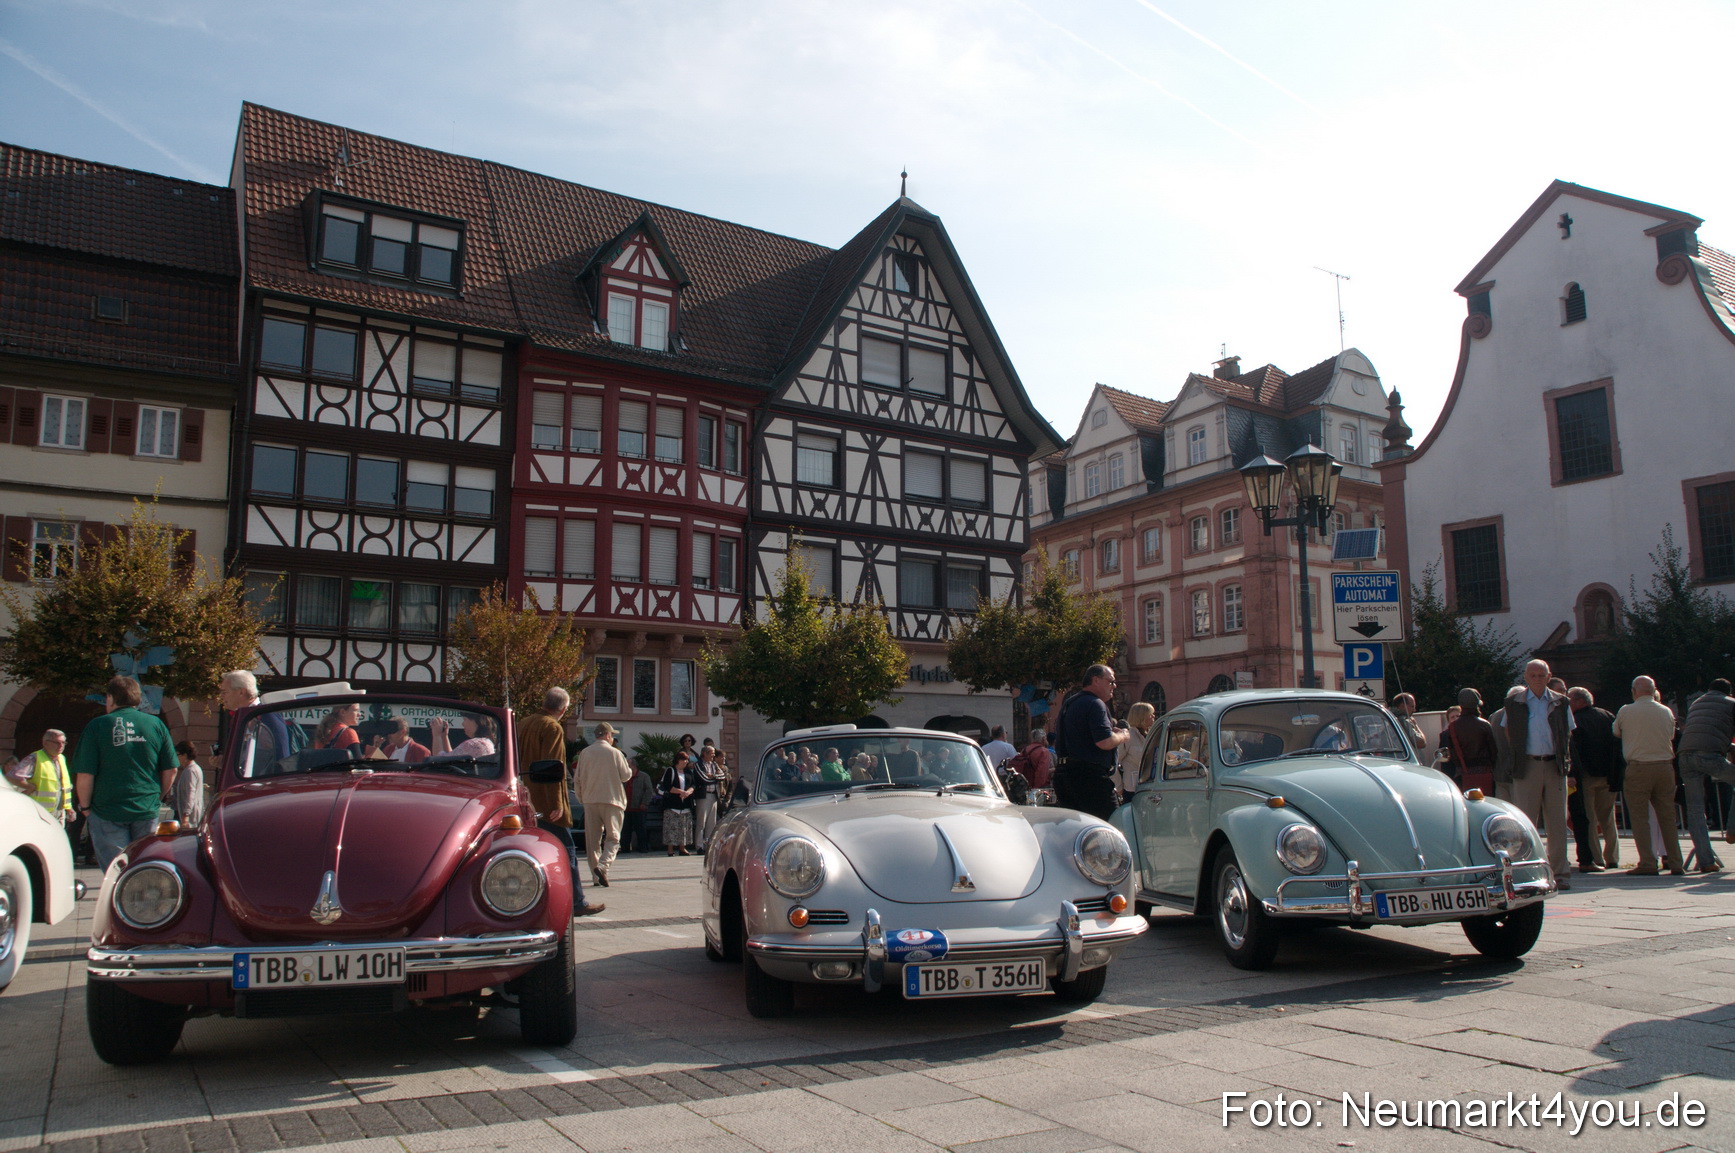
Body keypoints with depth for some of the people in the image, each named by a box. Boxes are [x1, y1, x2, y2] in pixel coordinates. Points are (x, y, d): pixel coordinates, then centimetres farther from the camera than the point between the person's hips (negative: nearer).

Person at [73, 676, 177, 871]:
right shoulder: (156, 725, 2)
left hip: (108, 811, -2)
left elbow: (85, 775, -8)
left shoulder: (97, 727, -5)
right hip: (147, 811, 2)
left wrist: (85, 806, 7)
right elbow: (170, 770, 3)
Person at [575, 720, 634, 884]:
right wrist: (629, 768, 22)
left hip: (590, 800, 3)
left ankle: (596, 876, 9)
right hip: (611, 799, -3)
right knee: (613, 837, 2)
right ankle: (603, 866, -20)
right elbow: (626, 775, 0)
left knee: (592, 839, 9)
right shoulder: (615, 753, -5)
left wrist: (581, 798, 20)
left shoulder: (585, 753, 4)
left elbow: (578, 778, 8)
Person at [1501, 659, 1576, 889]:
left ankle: (1559, 873, 12)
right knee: (1526, 821, -1)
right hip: (1528, 765, -1)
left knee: (1557, 822, 5)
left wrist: (1564, 760, 4)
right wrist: (1518, 753, 6)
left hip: (1554, 766, 1)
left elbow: (1568, 733, 12)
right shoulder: (1514, 702, 4)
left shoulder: (1560, 702, 7)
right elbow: (1508, 732, 14)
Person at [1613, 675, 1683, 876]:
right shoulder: (1667, 712, 6)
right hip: (1665, 766, 4)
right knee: (1667, 816, 9)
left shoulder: (1625, 712, -4)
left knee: (1639, 816, 0)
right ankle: (1675, 863, 10)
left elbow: (1615, 733, 10)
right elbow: (1671, 737, 15)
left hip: (1638, 767, -4)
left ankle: (1647, 863, -4)